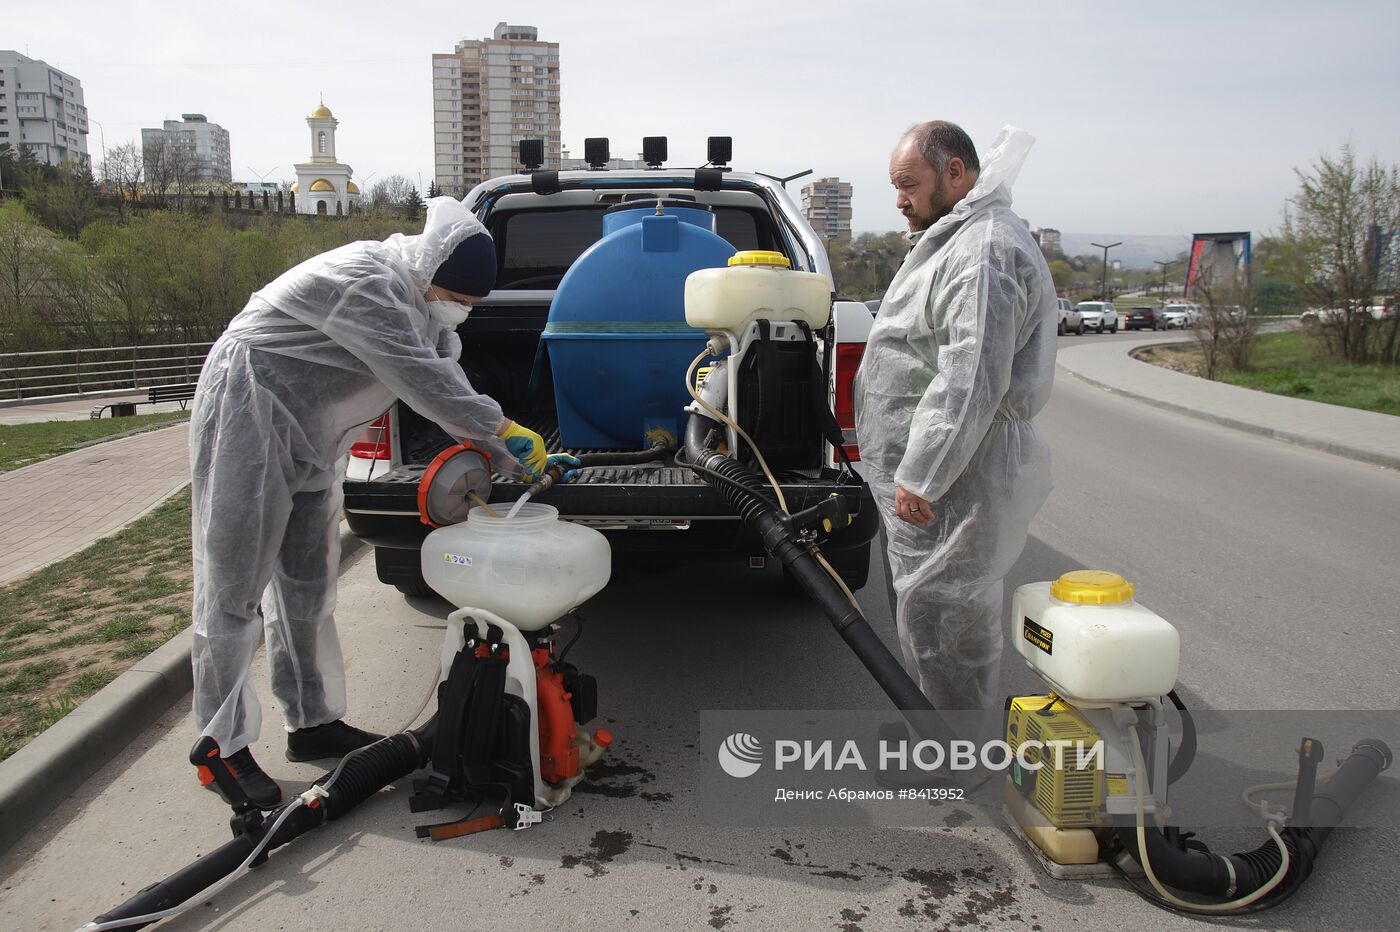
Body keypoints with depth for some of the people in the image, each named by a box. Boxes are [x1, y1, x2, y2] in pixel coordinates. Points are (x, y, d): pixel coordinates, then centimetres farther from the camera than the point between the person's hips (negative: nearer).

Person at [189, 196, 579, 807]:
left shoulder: (424, 300, 4)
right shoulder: (365, 284, -26)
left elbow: (448, 381, 2)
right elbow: (422, 381, -31)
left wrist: (522, 458, -5)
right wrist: (503, 429, -23)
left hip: (310, 440, 10)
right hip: (249, 419, -10)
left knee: (307, 586, 13)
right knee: (235, 587, -3)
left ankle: (313, 723, 24)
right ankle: (224, 747, 7)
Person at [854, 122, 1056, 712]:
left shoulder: (985, 251, -18)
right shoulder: (954, 240, 19)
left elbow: (972, 379, -27)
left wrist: (921, 477, -26)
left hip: (953, 480, -11)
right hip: (921, 472, 11)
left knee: (940, 619, -4)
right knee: (920, 611, 19)